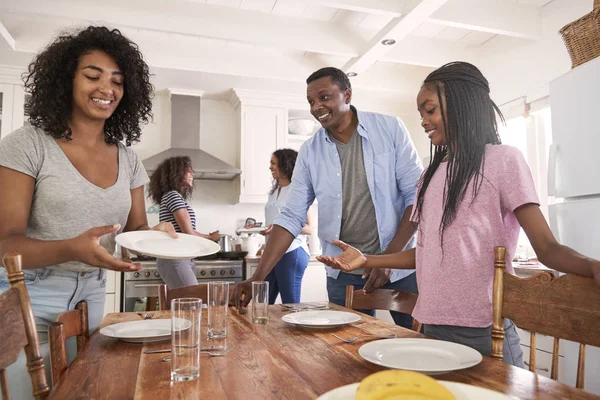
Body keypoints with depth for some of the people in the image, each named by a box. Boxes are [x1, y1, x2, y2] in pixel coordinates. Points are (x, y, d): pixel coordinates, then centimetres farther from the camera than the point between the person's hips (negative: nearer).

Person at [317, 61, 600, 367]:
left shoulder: (503, 160, -4)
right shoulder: (430, 176, 14)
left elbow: (546, 247, -11)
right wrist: (366, 260, 8)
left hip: (483, 330, -5)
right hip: (432, 325, 6)